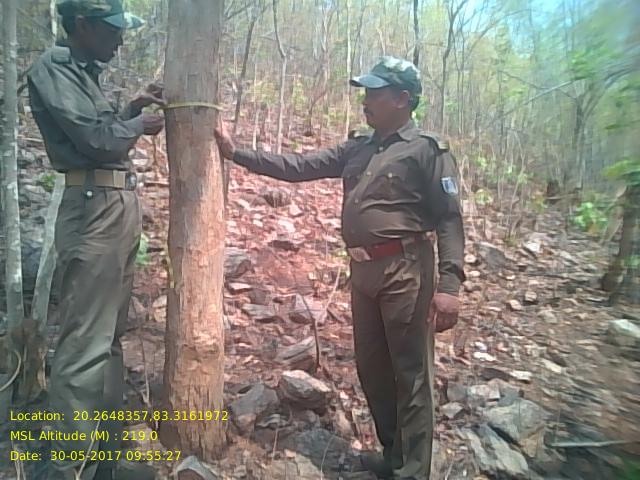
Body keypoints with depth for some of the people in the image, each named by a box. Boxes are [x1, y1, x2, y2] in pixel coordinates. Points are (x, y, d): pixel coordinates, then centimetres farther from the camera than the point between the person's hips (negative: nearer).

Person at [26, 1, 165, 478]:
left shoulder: (86, 72, 20)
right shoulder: (51, 70, -6)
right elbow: (95, 139, -15)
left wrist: (132, 108, 15)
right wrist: (139, 124, 1)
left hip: (120, 206, 9)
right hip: (94, 210, -9)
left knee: (110, 340, 13)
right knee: (85, 346, -8)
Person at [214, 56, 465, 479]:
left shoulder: (428, 149, -5)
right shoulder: (357, 149, 14)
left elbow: (449, 218, -10)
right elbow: (297, 167, 13)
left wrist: (449, 283, -20)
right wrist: (236, 152, 10)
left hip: (405, 271, -7)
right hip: (363, 271, 8)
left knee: (411, 375, 2)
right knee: (372, 368, 16)